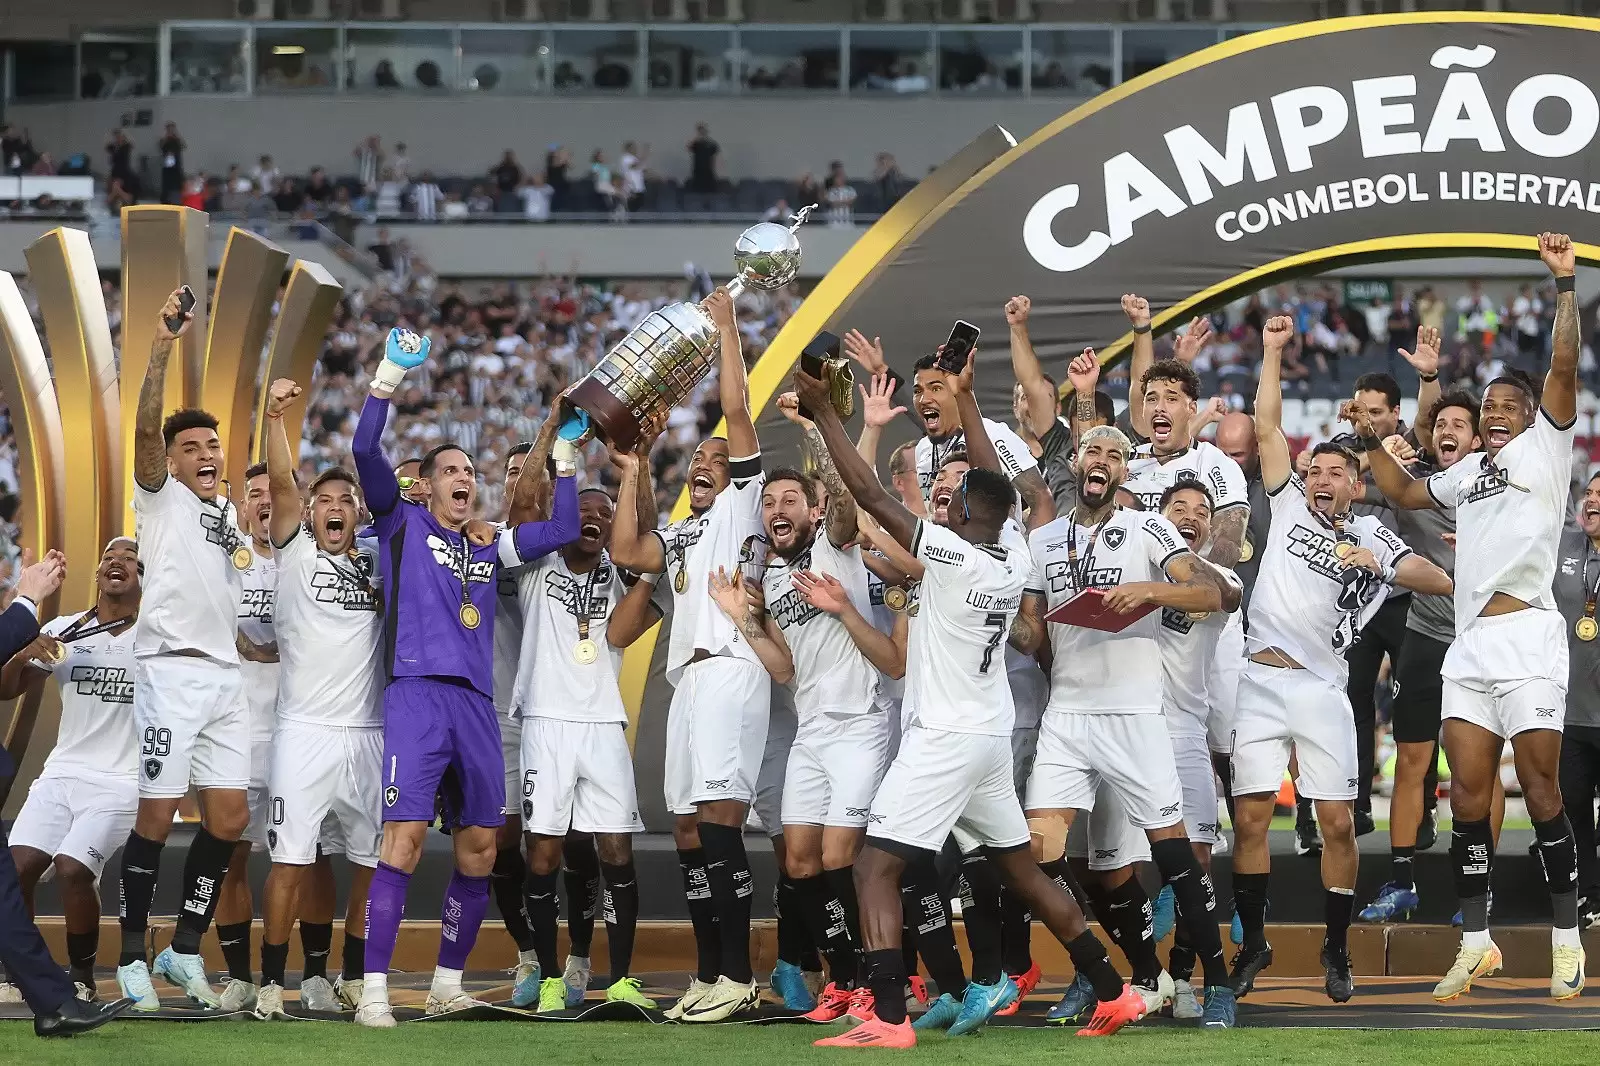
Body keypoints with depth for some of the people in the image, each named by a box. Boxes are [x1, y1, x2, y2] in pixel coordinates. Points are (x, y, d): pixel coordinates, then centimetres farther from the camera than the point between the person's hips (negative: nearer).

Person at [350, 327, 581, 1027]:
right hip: (416, 695, -6)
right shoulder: (404, 524, 9)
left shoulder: (488, 547, 23)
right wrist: (389, 377, -10)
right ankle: (373, 990, -20)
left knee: (478, 848, 6)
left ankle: (447, 985, 17)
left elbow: (562, 532, 27)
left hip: (476, 705, 6)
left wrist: (565, 460, 23)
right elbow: (366, 452, -4)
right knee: (405, 837, -17)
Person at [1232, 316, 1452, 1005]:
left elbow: (1440, 582, 1)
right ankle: (1253, 943, 10)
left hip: (1322, 689, 0)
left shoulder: (1371, 539, 13)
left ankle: (1336, 949, 10)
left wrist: (1381, 561, -16)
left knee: (1338, 821, -2)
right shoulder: (1289, 505, 14)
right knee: (1250, 818, -2)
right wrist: (1273, 351, 6)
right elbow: (1267, 428, 10)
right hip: (1261, 682, 0)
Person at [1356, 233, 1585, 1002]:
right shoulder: (1466, 474, 24)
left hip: (1527, 640, -6)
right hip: (1468, 647, 6)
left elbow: (1564, 366, -7)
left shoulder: (1543, 448, 6)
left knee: (1541, 793, -6)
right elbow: (1404, 492, 39)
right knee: (1467, 798, 2)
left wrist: (1565, 283, -14)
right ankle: (1476, 942, 7)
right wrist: (1370, 439, 28)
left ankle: (1568, 937, 2)